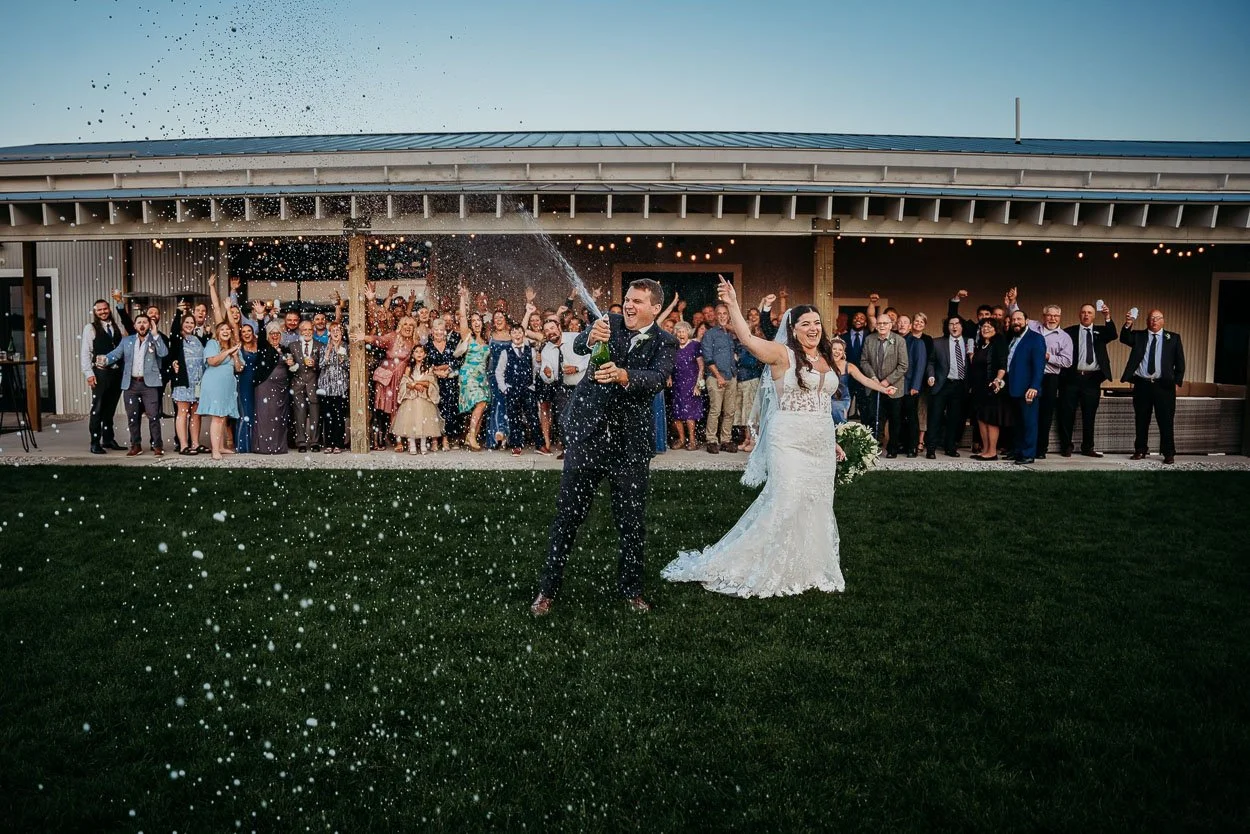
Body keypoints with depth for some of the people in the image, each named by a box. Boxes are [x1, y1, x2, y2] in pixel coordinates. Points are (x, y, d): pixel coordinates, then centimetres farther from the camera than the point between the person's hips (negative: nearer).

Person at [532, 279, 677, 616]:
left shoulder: (665, 343, 0)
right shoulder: (610, 323, 2)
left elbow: (658, 378, -20)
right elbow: (578, 346, -17)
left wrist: (622, 375, -39)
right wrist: (591, 337, -41)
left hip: (631, 443, 0)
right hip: (586, 435, 0)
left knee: (632, 521, 9)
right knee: (567, 515, 5)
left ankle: (631, 589, 28)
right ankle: (547, 589, 18)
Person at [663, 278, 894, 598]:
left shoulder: (827, 359, 12)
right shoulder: (783, 354, -6)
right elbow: (747, 338, -21)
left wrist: (833, 441, 20)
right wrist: (732, 304, -29)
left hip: (821, 443, 7)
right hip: (789, 441, -6)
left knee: (818, 502, 11)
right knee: (788, 501, -8)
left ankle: (811, 565, 24)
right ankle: (777, 568, 8)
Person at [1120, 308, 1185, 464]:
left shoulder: (1173, 338, 8)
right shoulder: (1138, 336, 9)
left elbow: (1180, 362, 8)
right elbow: (1124, 339, -12)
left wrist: (1177, 381, 0)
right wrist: (1128, 325, -28)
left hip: (1164, 385, -1)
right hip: (1142, 384, 1)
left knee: (1166, 421, -1)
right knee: (1141, 420, 7)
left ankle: (1168, 453, 6)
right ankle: (1140, 450, 18)